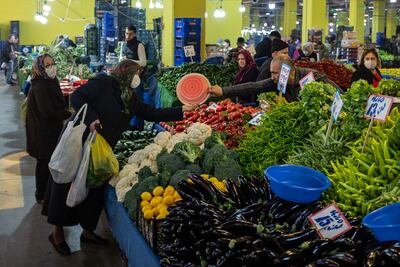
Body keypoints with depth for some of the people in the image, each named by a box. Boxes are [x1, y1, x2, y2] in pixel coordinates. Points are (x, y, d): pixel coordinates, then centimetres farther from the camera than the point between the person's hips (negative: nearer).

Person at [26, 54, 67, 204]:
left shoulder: (51, 82, 7)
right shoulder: (40, 87, -23)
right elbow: (47, 112, -27)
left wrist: (66, 111, -1)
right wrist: (68, 114, -16)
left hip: (51, 131, 9)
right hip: (43, 133, -9)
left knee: (48, 162, 19)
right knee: (44, 163, 4)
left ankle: (43, 193, 35)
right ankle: (42, 196, 20)